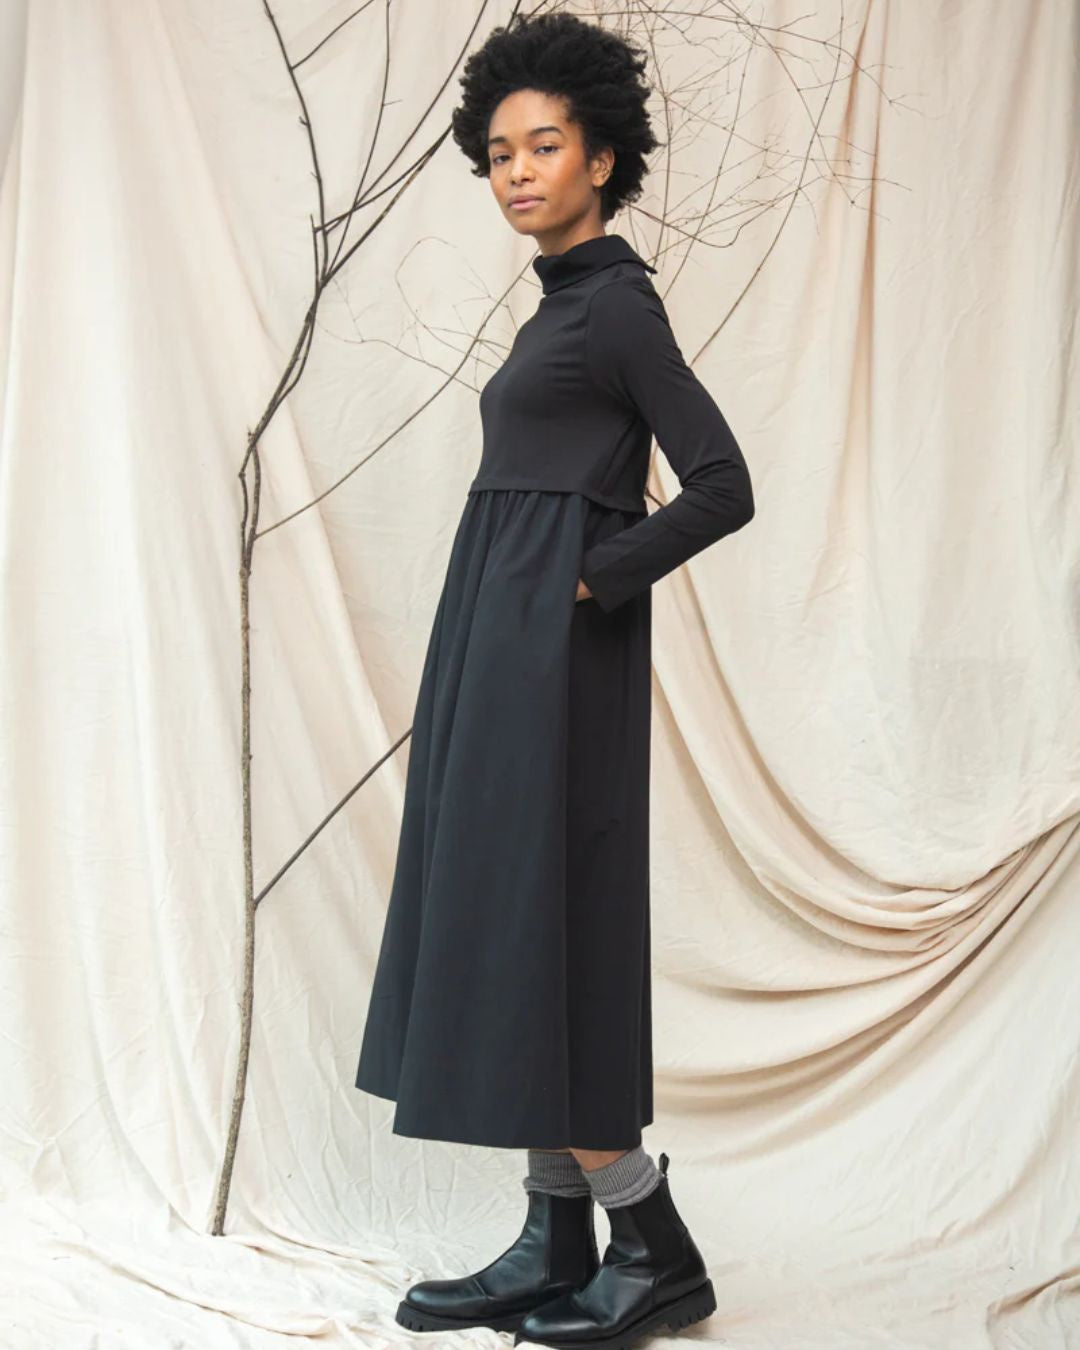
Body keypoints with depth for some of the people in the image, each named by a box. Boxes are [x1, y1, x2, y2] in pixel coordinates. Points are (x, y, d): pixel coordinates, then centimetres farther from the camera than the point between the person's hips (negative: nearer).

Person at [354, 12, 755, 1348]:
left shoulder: (617, 302, -9)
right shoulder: (566, 302, 18)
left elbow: (722, 487, -16)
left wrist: (592, 582, -14)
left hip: (551, 652, -10)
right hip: (498, 647, 10)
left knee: (531, 935, -8)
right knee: (496, 936, 8)